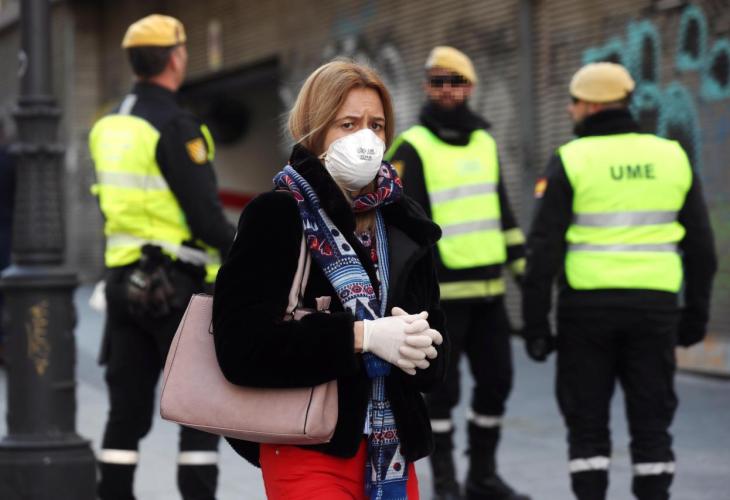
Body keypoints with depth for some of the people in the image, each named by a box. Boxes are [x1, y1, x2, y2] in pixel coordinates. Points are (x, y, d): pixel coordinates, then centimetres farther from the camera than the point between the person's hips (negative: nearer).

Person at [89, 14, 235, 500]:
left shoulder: (108, 126, 10)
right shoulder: (174, 127, -15)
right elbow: (204, 214, -17)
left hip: (124, 278, 7)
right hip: (177, 284, -7)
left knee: (127, 406, 10)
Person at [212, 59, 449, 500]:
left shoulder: (403, 224, 8)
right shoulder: (276, 216, -7)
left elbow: (435, 359, 7)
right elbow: (242, 346, -18)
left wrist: (413, 344, -16)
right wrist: (362, 337, -22)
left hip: (394, 449, 5)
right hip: (309, 453, -5)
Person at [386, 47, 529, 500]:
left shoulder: (485, 142, 13)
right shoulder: (412, 148, -7)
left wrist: (522, 266, 16)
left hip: (489, 290, 6)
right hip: (440, 293, -6)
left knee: (496, 381, 9)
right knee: (442, 389, 0)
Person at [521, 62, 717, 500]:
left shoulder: (571, 161, -4)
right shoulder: (672, 157, 6)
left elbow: (544, 249, -9)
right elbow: (701, 247, 8)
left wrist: (535, 324, -4)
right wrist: (696, 313, 16)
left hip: (588, 304, -2)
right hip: (654, 307, 3)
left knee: (588, 423, 7)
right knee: (651, 422, 9)